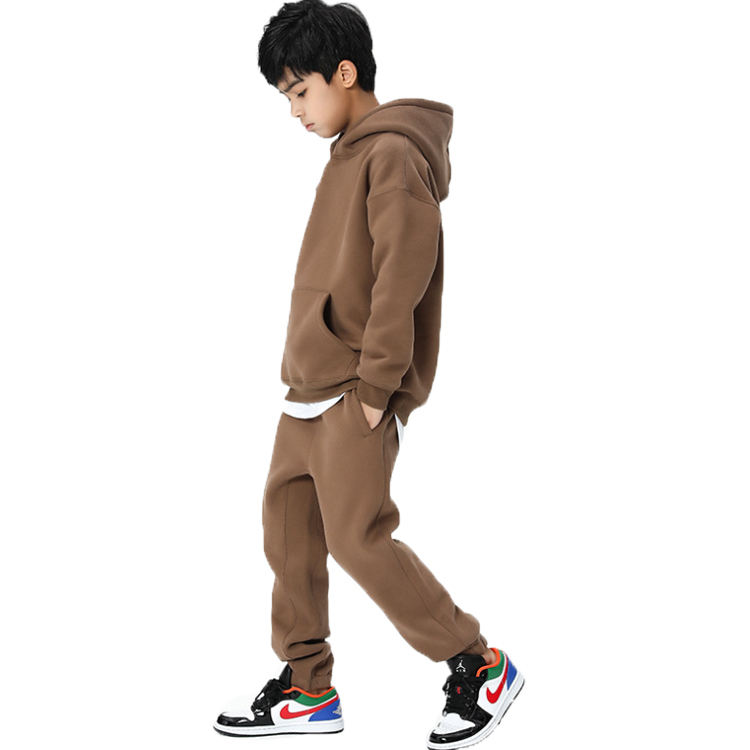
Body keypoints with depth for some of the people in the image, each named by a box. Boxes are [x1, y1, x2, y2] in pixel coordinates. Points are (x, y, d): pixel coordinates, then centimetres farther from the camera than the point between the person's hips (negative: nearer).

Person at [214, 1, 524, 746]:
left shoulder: (392, 153, -13)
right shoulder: (350, 154, 16)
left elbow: (405, 269, -21)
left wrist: (374, 384, -20)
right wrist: (304, 367, 15)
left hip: (355, 397, -10)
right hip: (310, 391, 10)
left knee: (358, 538, -9)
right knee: (287, 525, 10)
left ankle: (478, 666, 4)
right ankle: (308, 689, 20)